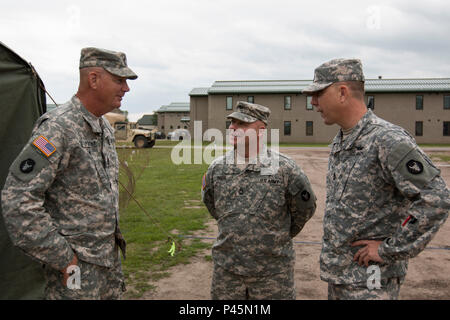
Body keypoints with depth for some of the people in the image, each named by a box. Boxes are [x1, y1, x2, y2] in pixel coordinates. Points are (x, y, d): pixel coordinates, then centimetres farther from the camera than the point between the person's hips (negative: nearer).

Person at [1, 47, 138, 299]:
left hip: (110, 256, 8)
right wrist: (63, 259, -19)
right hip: (77, 266, -8)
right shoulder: (59, 127, -20)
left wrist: (114, 233, 16)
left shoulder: (106, 128, 8)